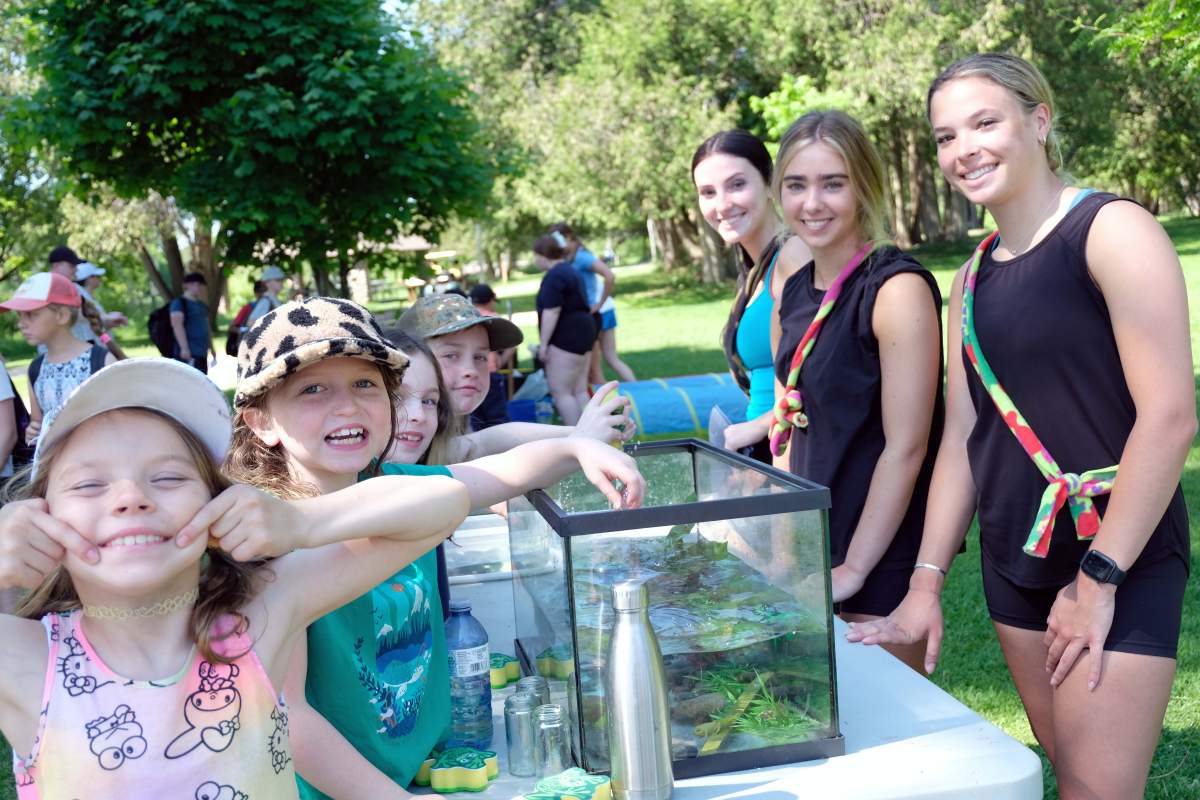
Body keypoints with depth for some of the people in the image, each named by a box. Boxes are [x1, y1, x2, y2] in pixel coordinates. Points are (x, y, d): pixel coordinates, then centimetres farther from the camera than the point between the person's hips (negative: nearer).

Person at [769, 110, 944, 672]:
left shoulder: (897, 289, -16)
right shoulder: (794, 293, 7)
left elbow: (906, 447, -19)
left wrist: (855, 568, -17)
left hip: (883, 554, -7)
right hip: (813, 546, 7)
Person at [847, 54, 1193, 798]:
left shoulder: (1113, 231, -11)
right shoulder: (976, 274, 10)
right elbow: (962, 435, 11)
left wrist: (1101, 578, -16)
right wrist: (926, 583, 6)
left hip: (1120, 567, -6)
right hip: (1014, 564, 6)